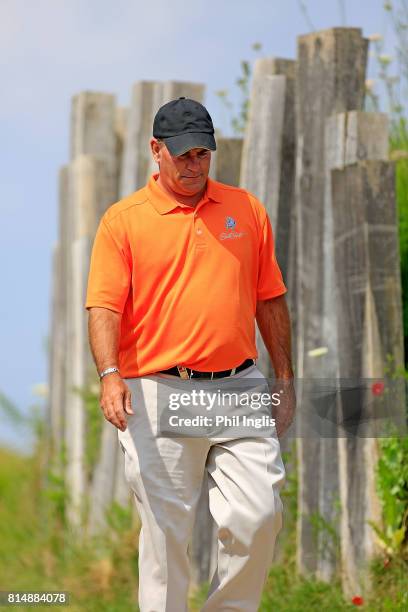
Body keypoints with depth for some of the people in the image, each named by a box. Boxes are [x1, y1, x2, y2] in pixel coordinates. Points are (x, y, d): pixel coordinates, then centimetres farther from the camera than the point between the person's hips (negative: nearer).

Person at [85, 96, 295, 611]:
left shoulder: (246, 209, 12)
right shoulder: (122, 220, 2)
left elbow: (270, 300, 17)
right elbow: (105, 306, -6)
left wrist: (285, 380, 14)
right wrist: (110, 374, -21)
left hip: (240, 389, 2)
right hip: (158, 394, -2)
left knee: (258, 515, -6)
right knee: (166, 530, 0)